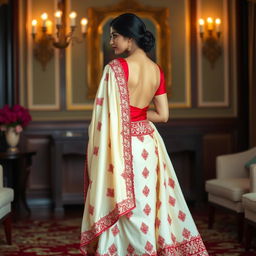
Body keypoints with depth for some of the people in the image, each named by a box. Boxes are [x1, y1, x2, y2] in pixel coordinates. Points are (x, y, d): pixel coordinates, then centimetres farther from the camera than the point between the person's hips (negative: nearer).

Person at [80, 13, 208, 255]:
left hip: (123, 146, -6)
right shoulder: (157, 70, 5)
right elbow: (163, 115, 8)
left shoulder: (116, 67, -14)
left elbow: (110, 114, -17)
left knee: (120, 209, 3)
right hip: (148, 143, 7)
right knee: (145, 206, 16)